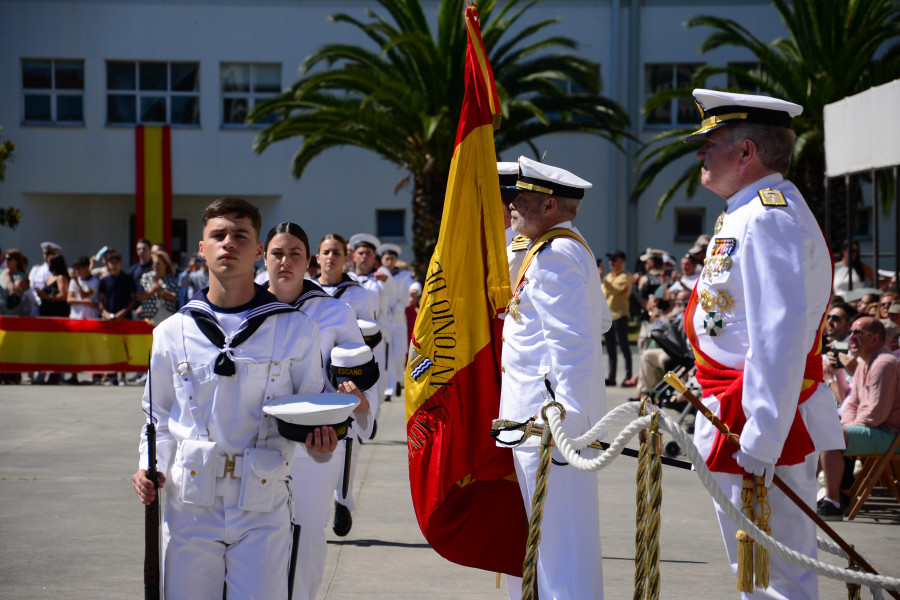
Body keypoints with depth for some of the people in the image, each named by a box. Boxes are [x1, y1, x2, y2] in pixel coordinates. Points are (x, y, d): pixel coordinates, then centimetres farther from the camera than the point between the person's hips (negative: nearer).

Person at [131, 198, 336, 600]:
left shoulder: (295, 328, 4)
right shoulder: (172, 332, 8)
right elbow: (159, 415, 17)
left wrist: (319, 442, -10)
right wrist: (152, 467, 0)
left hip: (263, 506, -1)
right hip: (190, 503, 1)